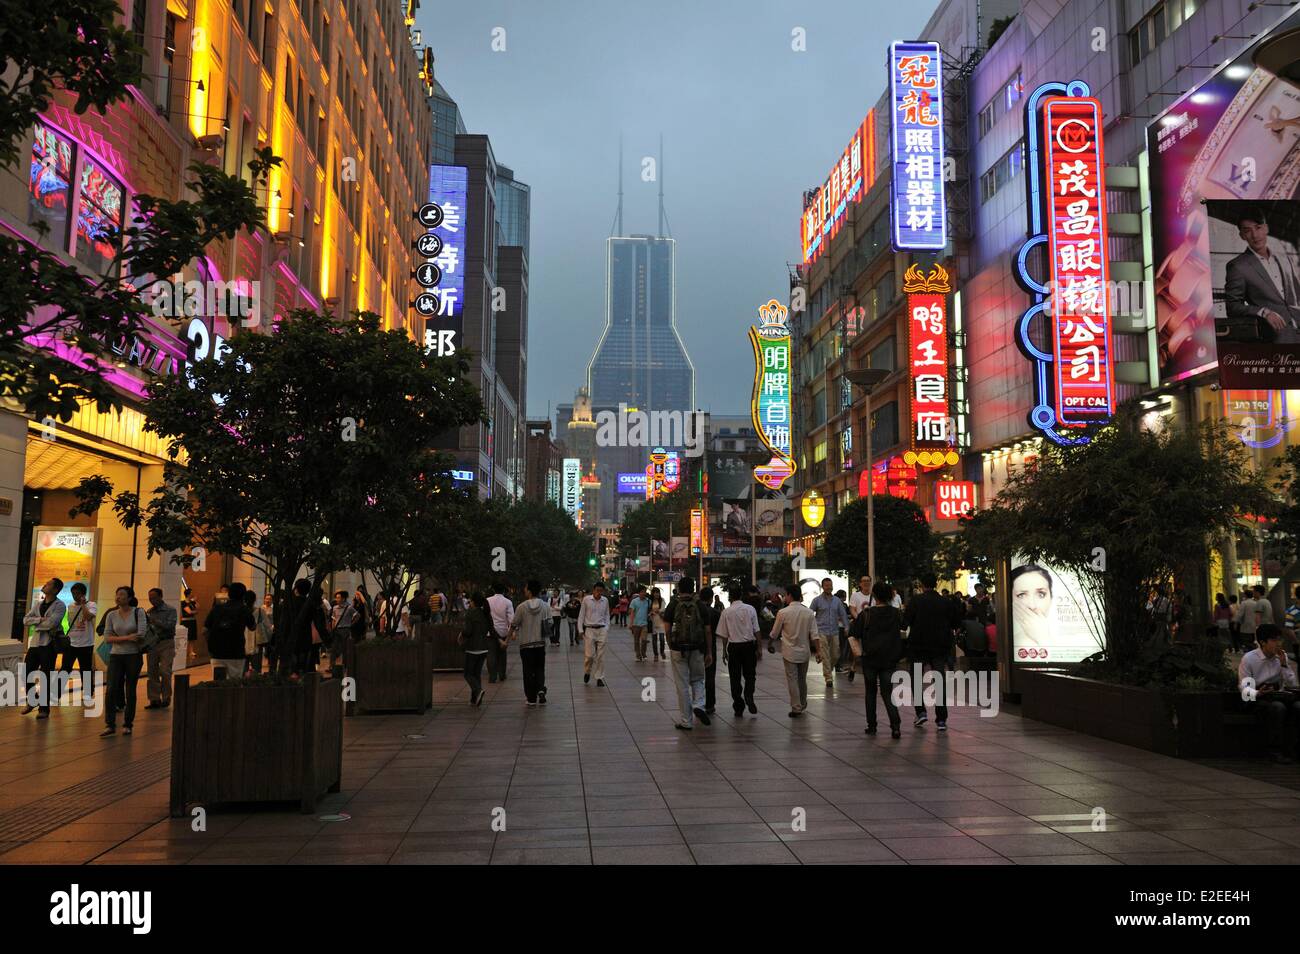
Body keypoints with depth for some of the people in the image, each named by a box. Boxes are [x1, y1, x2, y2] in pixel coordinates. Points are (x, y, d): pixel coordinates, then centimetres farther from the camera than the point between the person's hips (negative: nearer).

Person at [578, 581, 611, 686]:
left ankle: (599, 677, 11)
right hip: (589, 630, -2)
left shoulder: (605, 601, 5)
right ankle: (587, 672, 20)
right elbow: (581, 615, 2)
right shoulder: (586, 599, -2)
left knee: (600, 655, 2)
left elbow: (607, 615, 13)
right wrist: (580, 629, -2)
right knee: (589, 655, -7)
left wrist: (607, 628, 3)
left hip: (602, 630, 2)